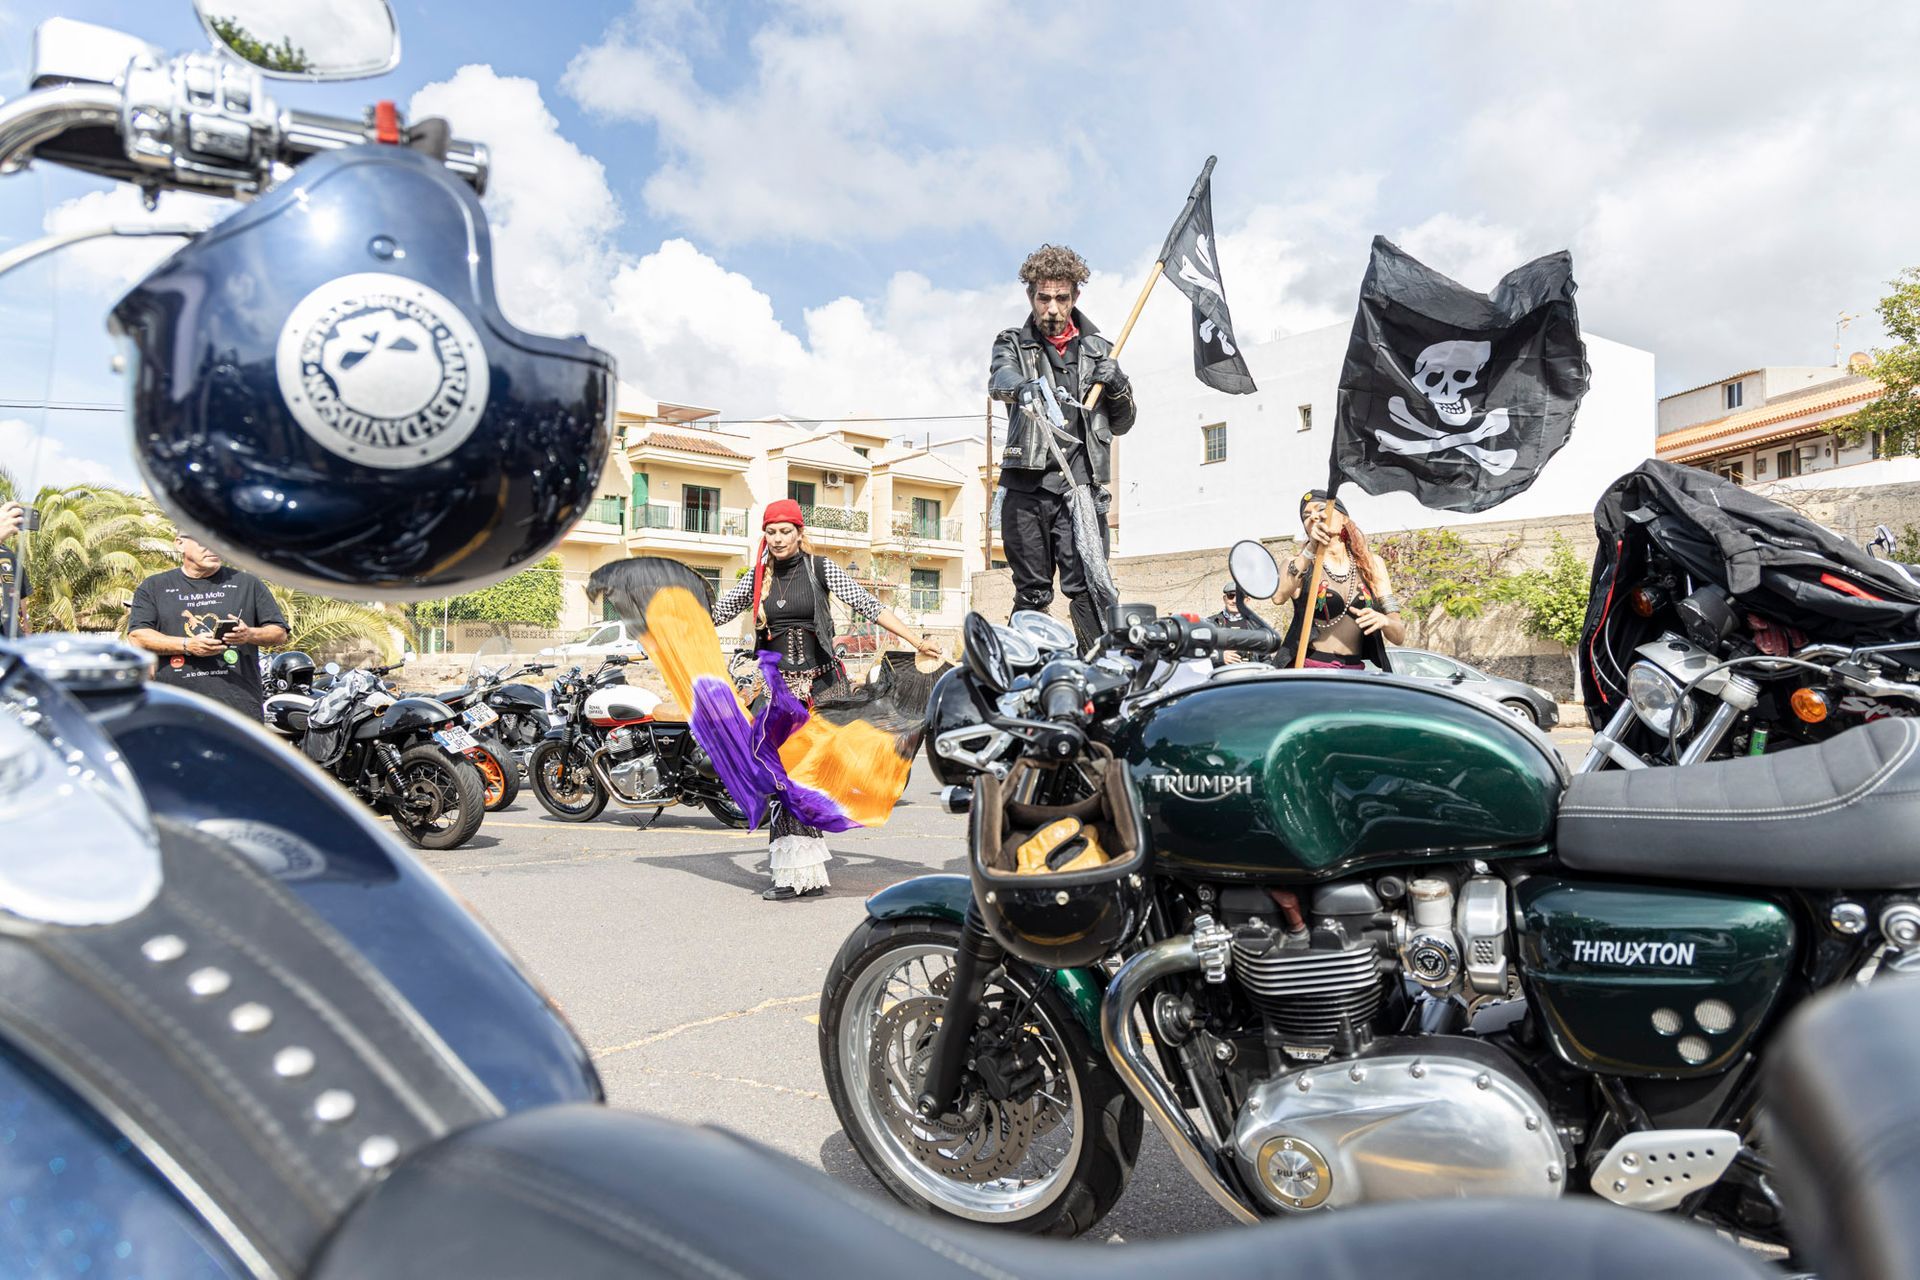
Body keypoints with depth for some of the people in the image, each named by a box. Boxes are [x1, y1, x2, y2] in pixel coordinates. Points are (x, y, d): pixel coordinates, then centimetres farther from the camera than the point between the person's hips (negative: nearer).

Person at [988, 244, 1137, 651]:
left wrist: (1118, 388, 2)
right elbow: (1000, 378, -12)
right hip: (1027, 485, 0)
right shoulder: (1013, 344, 14)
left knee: (1088, 588, -11)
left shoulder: (1098, 350, 20)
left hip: (1082, 484, 0)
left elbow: (1122, 424, 24)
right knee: (1031, 594, 2)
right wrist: (1023, 388, -36)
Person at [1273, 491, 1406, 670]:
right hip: (1307, 672, -3)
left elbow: (1399, 635, 11)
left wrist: (1383, 620, -10)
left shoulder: (1371, 564, 14)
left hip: (1354, 674, 3)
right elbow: (1278, 596, -18)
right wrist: (1310, 550, -24)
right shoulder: (1297, 563, 7)